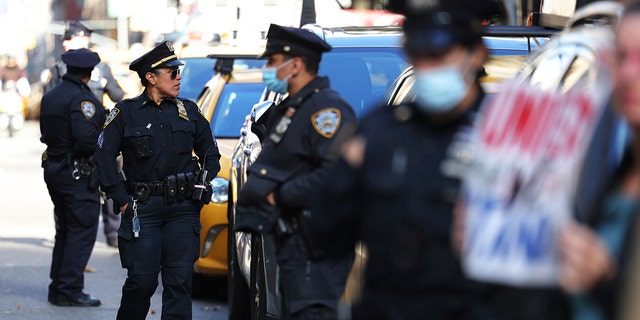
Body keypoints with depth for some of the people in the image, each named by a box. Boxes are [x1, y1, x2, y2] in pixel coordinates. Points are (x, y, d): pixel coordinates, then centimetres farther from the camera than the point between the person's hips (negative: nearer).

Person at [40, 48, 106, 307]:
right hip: (79, 174, -9)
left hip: (53, 167, 9)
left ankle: (58, 288, 19)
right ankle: (69, 290, -6)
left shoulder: (50, 97, 11)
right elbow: (86, 137, -27)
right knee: (82, 232, -4)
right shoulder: (81, 98, -17)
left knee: (65, 230, 17)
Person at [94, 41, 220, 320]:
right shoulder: (126, 113, 0)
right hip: (143, 209, -3)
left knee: (180, 281, -2)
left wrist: (202, 185, 8)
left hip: (183, 210, 3)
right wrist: (121, 200, -4)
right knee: (141, 281, -4)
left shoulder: (188, 111, 11)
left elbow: (210, 152, 22)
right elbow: (104, 157, 0)